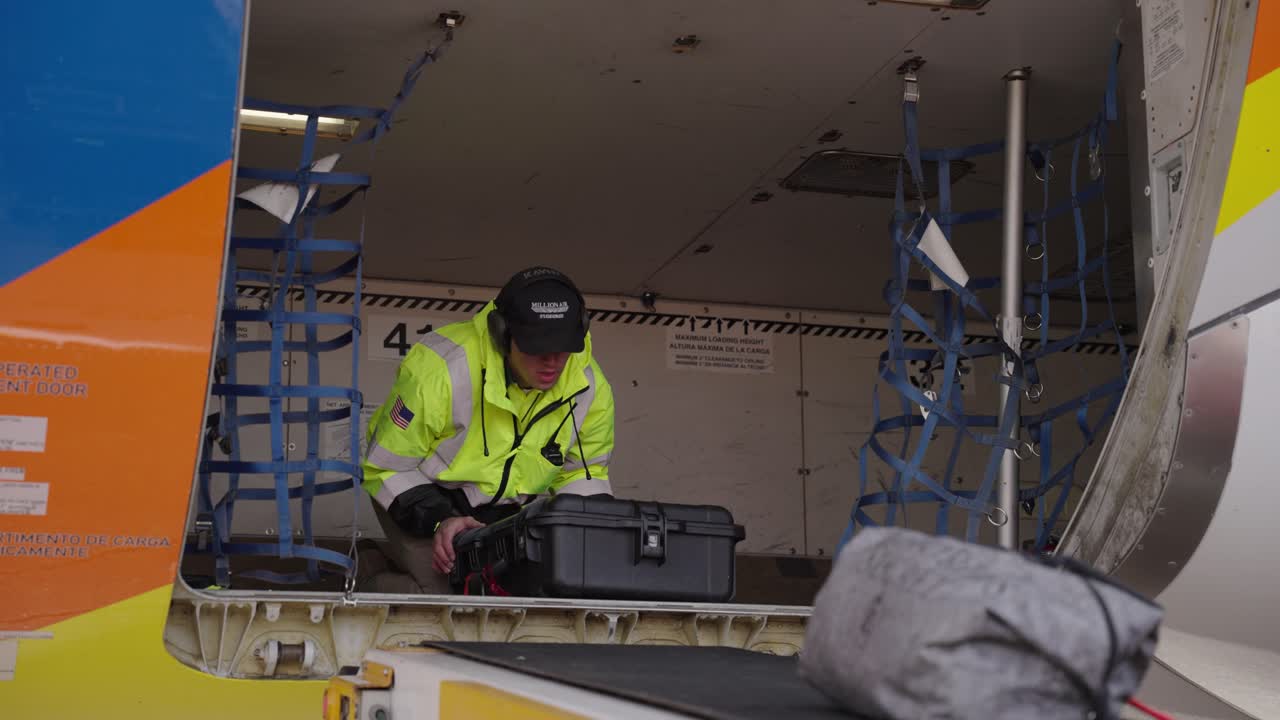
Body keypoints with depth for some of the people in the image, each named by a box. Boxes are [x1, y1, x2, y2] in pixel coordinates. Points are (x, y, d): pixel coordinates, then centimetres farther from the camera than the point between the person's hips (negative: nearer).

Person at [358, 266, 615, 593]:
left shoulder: (591, 388, -15)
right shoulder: (441, 370, -29)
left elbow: (582, 472, 4)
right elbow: (385, 466, -18)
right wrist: (436, 521, -32)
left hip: (510, 505, 6)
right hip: (424, 495, -5)